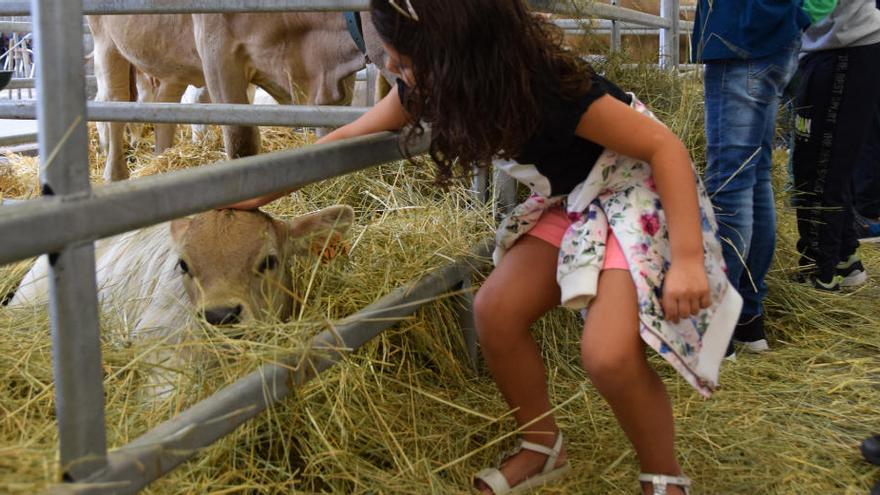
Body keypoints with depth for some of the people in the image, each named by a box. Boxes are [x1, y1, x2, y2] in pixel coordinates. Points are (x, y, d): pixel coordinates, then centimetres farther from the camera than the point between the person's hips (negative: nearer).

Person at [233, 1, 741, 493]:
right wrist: (258, 196, 3)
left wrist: (687, 260, -31)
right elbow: (349, 138, 1)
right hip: (572, 200, 8)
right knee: (496, 310, -4)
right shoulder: (431, 84, -11)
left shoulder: (546, 87, -34)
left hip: (640, 194, -7)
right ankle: (543, 447, 17)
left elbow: (666, 146, -27)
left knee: (608, 352, -23)